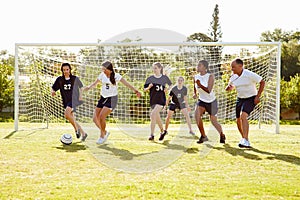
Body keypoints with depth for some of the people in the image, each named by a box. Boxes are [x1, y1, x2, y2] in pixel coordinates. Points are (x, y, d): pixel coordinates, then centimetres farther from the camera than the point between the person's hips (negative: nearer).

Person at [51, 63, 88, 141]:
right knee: (72, 119, 7)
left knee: (67, 115, -27)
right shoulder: (59, 79, 1)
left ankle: (77, 129, -10)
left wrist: (80, 96, 3)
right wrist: (53, 92, -20)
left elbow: (80, 87, 14)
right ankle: (83, 133, 21)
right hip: (66, 101, 5)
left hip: (73, 99, -5)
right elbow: (54, 88, 2)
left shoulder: (75, 78, -2)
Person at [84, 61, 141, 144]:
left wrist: (135, 91, -29)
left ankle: (102, 136, 3)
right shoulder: (102, 75, 3)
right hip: (103, 98, 6)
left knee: (102, 117, -18)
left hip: (112, 99, -6)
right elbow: (95, 83, 7)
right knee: (95, 118, -1)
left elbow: (126, 84, -16)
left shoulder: (116, 76, -10)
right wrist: (89, 87, -15)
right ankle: (105, 132, 23)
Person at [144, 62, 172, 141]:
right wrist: (149, 87, -16)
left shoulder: (164, 78, 0)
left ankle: (152, 134, -18)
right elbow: (144, 89, 4)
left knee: (153, 114, -22)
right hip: (153, 100, 3)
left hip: (161, 100, -3)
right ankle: (162, 131, 38)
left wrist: (167, 88, -2)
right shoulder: (150, 78, 1)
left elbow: (170, 85, 18)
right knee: (157, 118, 13)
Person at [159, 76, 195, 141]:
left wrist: (187, 106, 4)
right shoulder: (173, 89, -22)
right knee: (168, 116, -3)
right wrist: (166, 105, -8)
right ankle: (165, 130, 16)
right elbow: (169, 97, -11)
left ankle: (190, 130, -6)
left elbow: (185, 97, -1)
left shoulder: (185, 89, -16)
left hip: (181, 103, 1)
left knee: (187, 115, -14)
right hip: (174, 103, -1)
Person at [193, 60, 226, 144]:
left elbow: (209, 90, -28)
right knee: (197, 114, -26)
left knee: (214, 121, 5)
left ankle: (222, 135, 34)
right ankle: (203, 136, -13)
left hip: (211, 101, -3)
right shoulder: (196, 77, -5)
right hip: (202, 100, 3)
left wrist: (200, 85, -40)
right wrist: (194, 94, -3)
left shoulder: (210, 76, -19)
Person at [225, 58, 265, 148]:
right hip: (240, 99, 7)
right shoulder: (233, 77, -1)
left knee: (243, 116, -27)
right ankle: (244, 138, 34)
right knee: (238, 120, 9)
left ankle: (246, 141, -29)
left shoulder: (249, 75, -18)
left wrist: (258, 96, -14)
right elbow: (230, 87, 16)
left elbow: (262, 82, -11)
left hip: (251, 98, -7)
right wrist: (229, 88, -11)